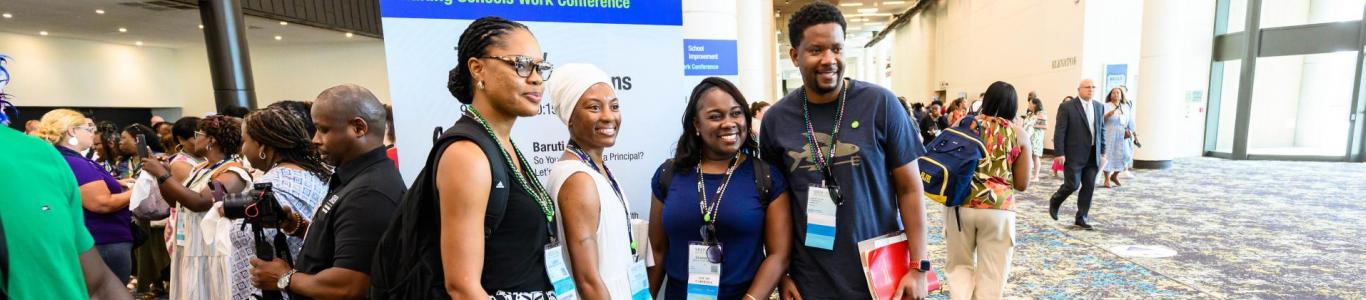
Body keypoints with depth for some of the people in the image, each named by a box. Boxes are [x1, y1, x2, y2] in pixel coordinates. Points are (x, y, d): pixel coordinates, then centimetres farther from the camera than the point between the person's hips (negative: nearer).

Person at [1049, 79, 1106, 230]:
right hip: (1074, 155, -5)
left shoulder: (1099, 106, 11)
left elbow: (1101, 130, 15)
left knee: (1089, 187, 5)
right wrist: (1060, 153, -15)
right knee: (1072, 185, -5)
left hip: (1093, 155, 6)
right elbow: (1059, 132, -10)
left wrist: (1102, 151, 11)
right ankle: (1054, 201, 24)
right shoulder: (1066, 107, -7)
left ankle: (1081, 218, 15)